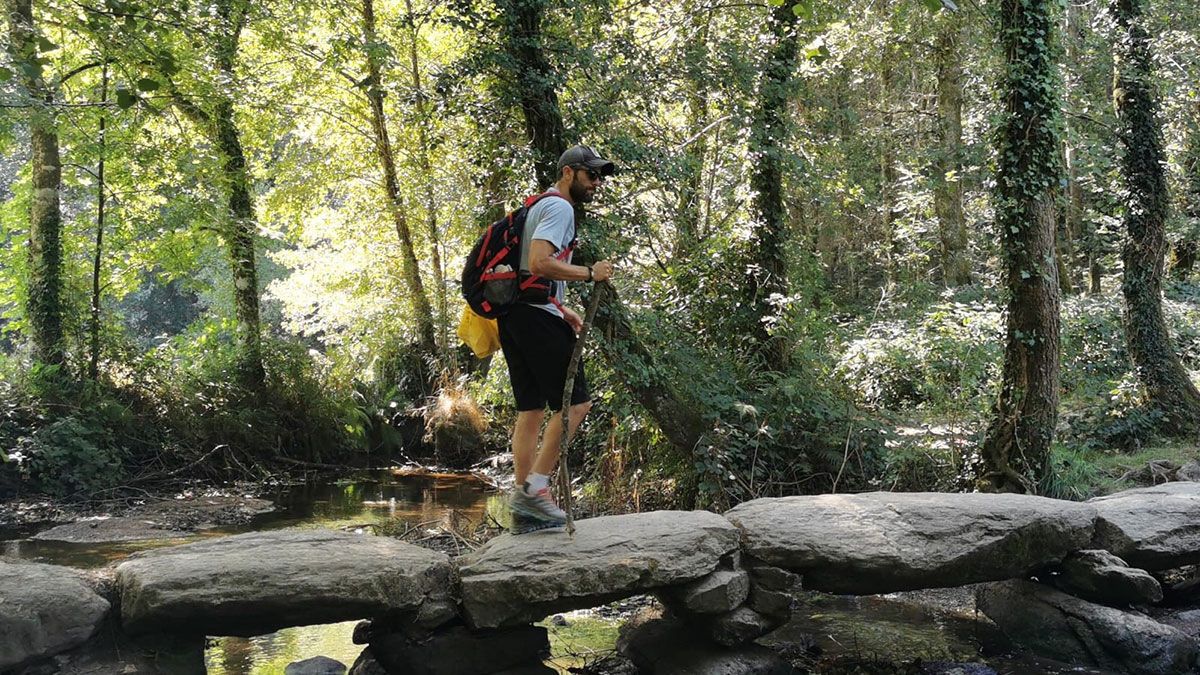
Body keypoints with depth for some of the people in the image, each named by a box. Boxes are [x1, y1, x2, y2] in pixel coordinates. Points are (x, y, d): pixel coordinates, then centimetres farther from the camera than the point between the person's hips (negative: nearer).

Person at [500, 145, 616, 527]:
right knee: (574, 402, -9)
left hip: (515, 315, 11)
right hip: (537, 315, -11)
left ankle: (524, 495, 12)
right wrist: (589, 273, -13)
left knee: (531, 409, 10)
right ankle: (535, 486, -9)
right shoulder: (560, 207, -8)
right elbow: (539, 263, -22)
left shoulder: (541, 207, 25)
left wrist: (563, 311, 21)